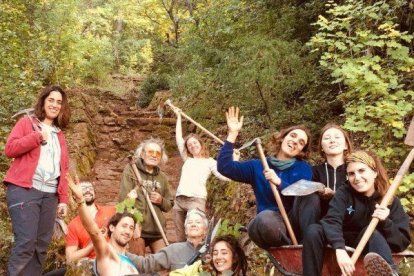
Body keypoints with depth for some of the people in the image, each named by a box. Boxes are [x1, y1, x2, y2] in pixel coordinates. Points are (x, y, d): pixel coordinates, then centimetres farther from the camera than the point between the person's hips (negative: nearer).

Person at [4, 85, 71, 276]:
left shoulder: (59, 134, 21)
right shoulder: (27, 122, 8)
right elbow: (9, 149, -5)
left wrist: (63, 199, 10)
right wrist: (37, 136, -12)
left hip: (50, 194, 5)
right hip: (24, 189, -5)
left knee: (41, 245, 2)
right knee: (26, 242, -15)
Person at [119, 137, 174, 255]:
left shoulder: (162, 177, 16)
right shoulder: (131, 170, 0)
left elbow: (169, 204, 22)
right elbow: (124, 198, -9)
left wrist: (161, 201, -2)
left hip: (158, 229, 5)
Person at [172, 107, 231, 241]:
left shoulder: (209, 162, 11)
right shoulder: (187, 159, 23)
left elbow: (226, 176, -2)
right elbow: (179, 139, 25)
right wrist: (179, 117, 29)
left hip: (196, 200, -5)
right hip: (179, 200, 5)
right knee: (180, 238, 5)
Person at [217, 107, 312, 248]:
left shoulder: (303, 168, 10)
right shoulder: (258, 166, 13)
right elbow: (224, 167, 0)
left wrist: (279, 182, -19)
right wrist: (232, 134, -1)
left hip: (296, 225, 0)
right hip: (268, 225, 1)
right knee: (266, 217, -38)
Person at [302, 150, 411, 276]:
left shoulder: (391, 202, -7)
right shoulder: (343, 192, -8)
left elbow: (403, 242, -11)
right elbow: (331, 221, -26)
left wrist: (385, 223, -30)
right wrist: (339, 249, -45)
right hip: (341, 241, 1)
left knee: (372, 232, -34)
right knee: (313, 230, -27)